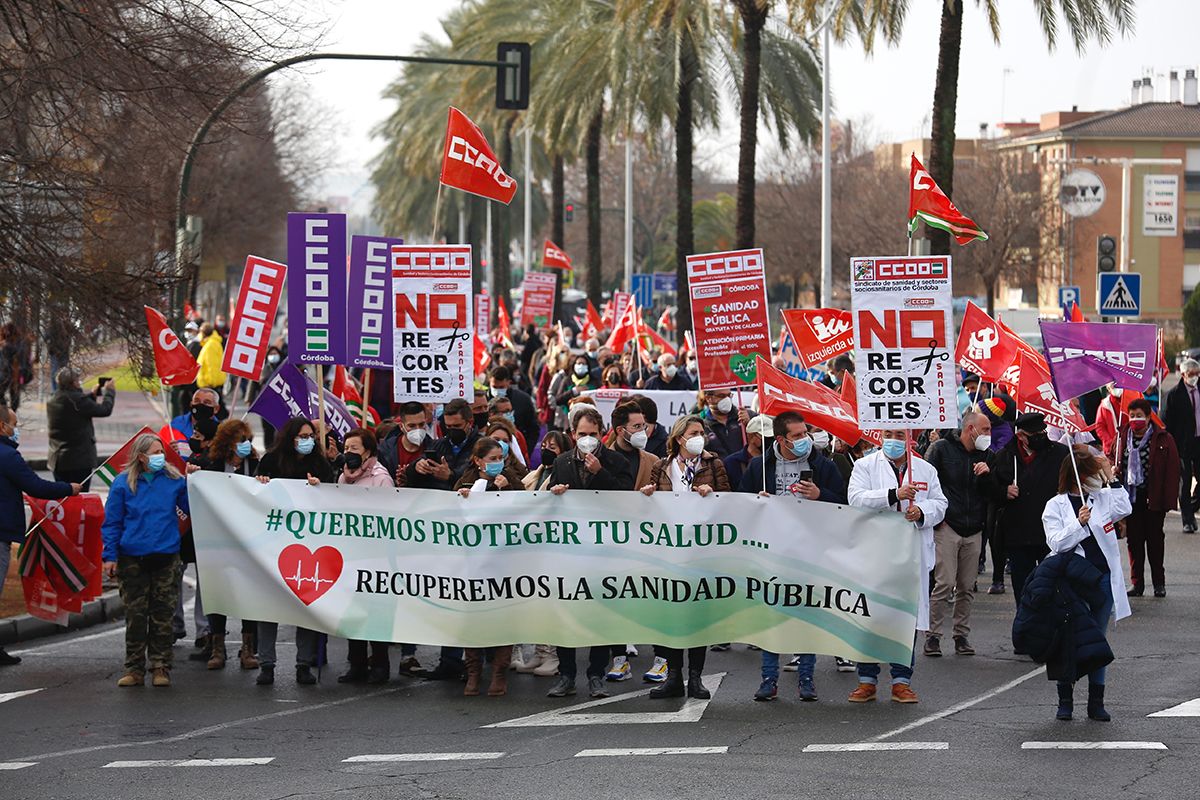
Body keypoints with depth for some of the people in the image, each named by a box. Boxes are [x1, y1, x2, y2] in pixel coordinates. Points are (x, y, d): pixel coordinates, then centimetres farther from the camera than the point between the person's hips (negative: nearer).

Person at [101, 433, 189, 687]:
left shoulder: (173, 480, 4)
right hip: (133, 559, -1)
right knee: (135, 616, 3)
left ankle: (160, 668, 10)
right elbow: (111, 522, 2)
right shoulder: (124, 483, 0)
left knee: (163, 615, 3)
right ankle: (134, 669, 9)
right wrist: (110, 556, -3)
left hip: (166, 557, 1)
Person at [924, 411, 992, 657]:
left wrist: (987, 473, -6)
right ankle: (932, 635, -5)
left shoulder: (986, 455, 14)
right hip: (947, 526, -5)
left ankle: (962, 635, 13)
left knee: (967, 587, 5)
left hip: (974, 530, 5)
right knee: (945, 583, -11)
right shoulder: (941, 449, 1)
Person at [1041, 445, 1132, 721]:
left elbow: (1124, 509, -8)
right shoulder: (1056, 505, -2)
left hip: (1103, 578, 4)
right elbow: (1056, 543, -10)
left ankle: (1096, 703, 13)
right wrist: (1078, 523, -20)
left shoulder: (1102, 499, 9)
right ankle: (1065, 701, 11)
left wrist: (1112, 479, -5)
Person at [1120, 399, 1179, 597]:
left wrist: (1167, 497, -12)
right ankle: (1137, 583, 11)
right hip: (1130, 497, 3)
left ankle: (1159, 584, 15)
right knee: (1133, 541, 5)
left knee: (1155, 540, 5)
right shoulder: (1123, 439, 6)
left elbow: (1173, 469, -5)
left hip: (1153, 498, -3)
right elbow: (1115, 465, 12)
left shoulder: (1163, 439, -4)